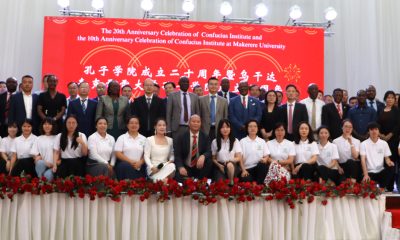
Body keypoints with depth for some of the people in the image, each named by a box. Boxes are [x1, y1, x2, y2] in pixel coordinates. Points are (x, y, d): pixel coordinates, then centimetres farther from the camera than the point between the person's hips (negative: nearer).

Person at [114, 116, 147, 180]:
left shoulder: (143, 139, 16)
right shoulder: (122, 138, 10)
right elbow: (118, 154, 1)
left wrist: (140, 162, -11)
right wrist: (131, 161, -10)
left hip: (139, 166, 1)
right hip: (124, 165, -1)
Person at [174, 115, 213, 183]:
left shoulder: (205, 137, 3)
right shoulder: (181, 137, -1)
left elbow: (209, 152, -8)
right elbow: (177, 155, -7)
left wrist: (203, 156, -34)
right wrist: (181, 167, -27)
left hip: (200, 168, 3)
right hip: (185, 168, -2)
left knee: (209, 162, -26)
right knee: (179, 177, -31)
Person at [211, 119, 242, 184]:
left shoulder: (235, 141, 6)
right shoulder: (215, 142, 6)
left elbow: (239, 158, 1)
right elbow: (213, 158, 8)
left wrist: (229, 161, -18)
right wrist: (219, 165, -12)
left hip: (232, 166, 2)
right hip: (220, 166, -1)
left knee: (229, 165, -36)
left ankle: (231, 182, -17)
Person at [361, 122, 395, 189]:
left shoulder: (384, 143, 8)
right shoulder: (364, 144, -2)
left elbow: (387, 158, 10)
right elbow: (363, 160, -11)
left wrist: (389, 162, -16)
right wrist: (365, 174, -24)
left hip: (381, 171, 4)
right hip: (369, 172, -4)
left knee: (392, 168, -29)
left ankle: (382, 189, -15)